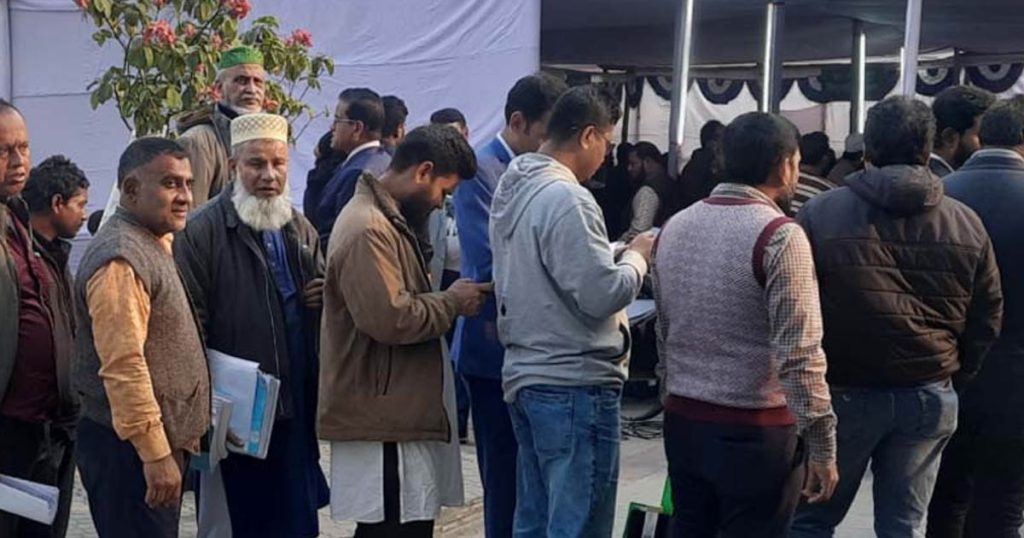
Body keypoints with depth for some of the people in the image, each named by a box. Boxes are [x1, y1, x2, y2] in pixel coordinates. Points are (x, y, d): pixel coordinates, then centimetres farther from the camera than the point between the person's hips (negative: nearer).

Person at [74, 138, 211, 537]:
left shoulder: (152, 244, 13)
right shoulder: (120, 259, -18)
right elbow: (123, 366, -24)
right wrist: (156, 454, -23)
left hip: (160, 442, 10)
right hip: (130, 449, -10)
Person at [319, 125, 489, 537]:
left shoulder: (385, 219, 16)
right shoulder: (367, 229, -19)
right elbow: (390, 319, -27)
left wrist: (446, 300, 7)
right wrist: (451, 302, -13)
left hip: (395, 411, 11)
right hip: (382, 416, -11)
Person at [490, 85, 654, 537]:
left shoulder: (514, 189, 11)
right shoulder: (565, 198, -18)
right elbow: (602, 294, -19)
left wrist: (616, 256, 12)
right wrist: (637, 256, -3)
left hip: (527, 376, 10)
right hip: (575, 384, -10)